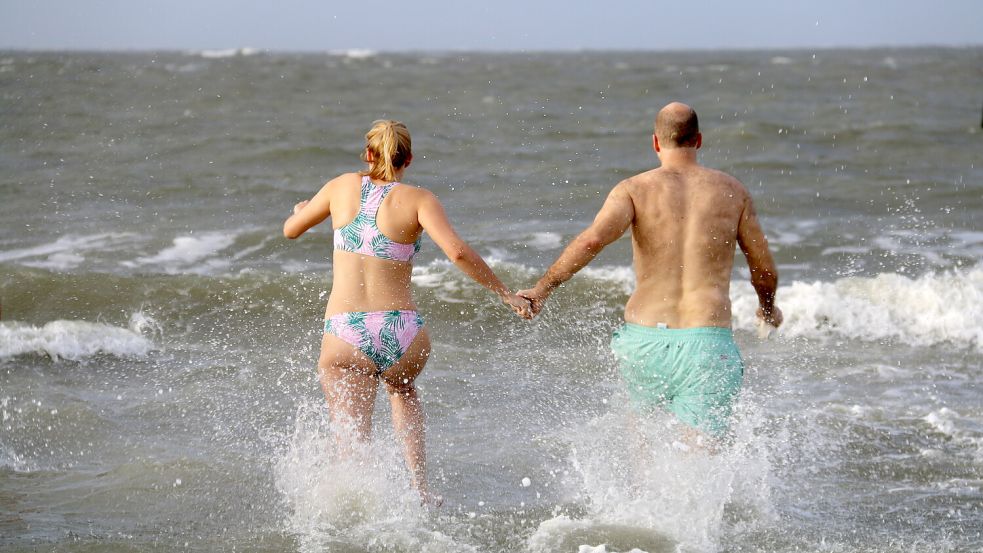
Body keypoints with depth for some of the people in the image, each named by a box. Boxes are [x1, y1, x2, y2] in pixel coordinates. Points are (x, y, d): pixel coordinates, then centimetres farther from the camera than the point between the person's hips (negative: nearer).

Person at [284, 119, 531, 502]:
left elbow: (291, 230, 22)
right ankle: (420, 489, 23)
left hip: (345, 335, 0)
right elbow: (457, 252, -15)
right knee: (401, 388, 35)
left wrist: (302, 210, 45)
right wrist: (505, 294, -5)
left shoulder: (344, 187, 8)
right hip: (401, 336, 0)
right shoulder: (418, 200, -1)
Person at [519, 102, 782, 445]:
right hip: (707, 343, -1)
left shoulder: (634, 189, 3)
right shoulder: (732, 191, 9)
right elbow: (765, 271, 16)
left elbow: (593, 240, -16)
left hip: (645, 339, 1)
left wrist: (542, 288, -10)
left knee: (642, 417, 32)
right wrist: (768, 308, 36)